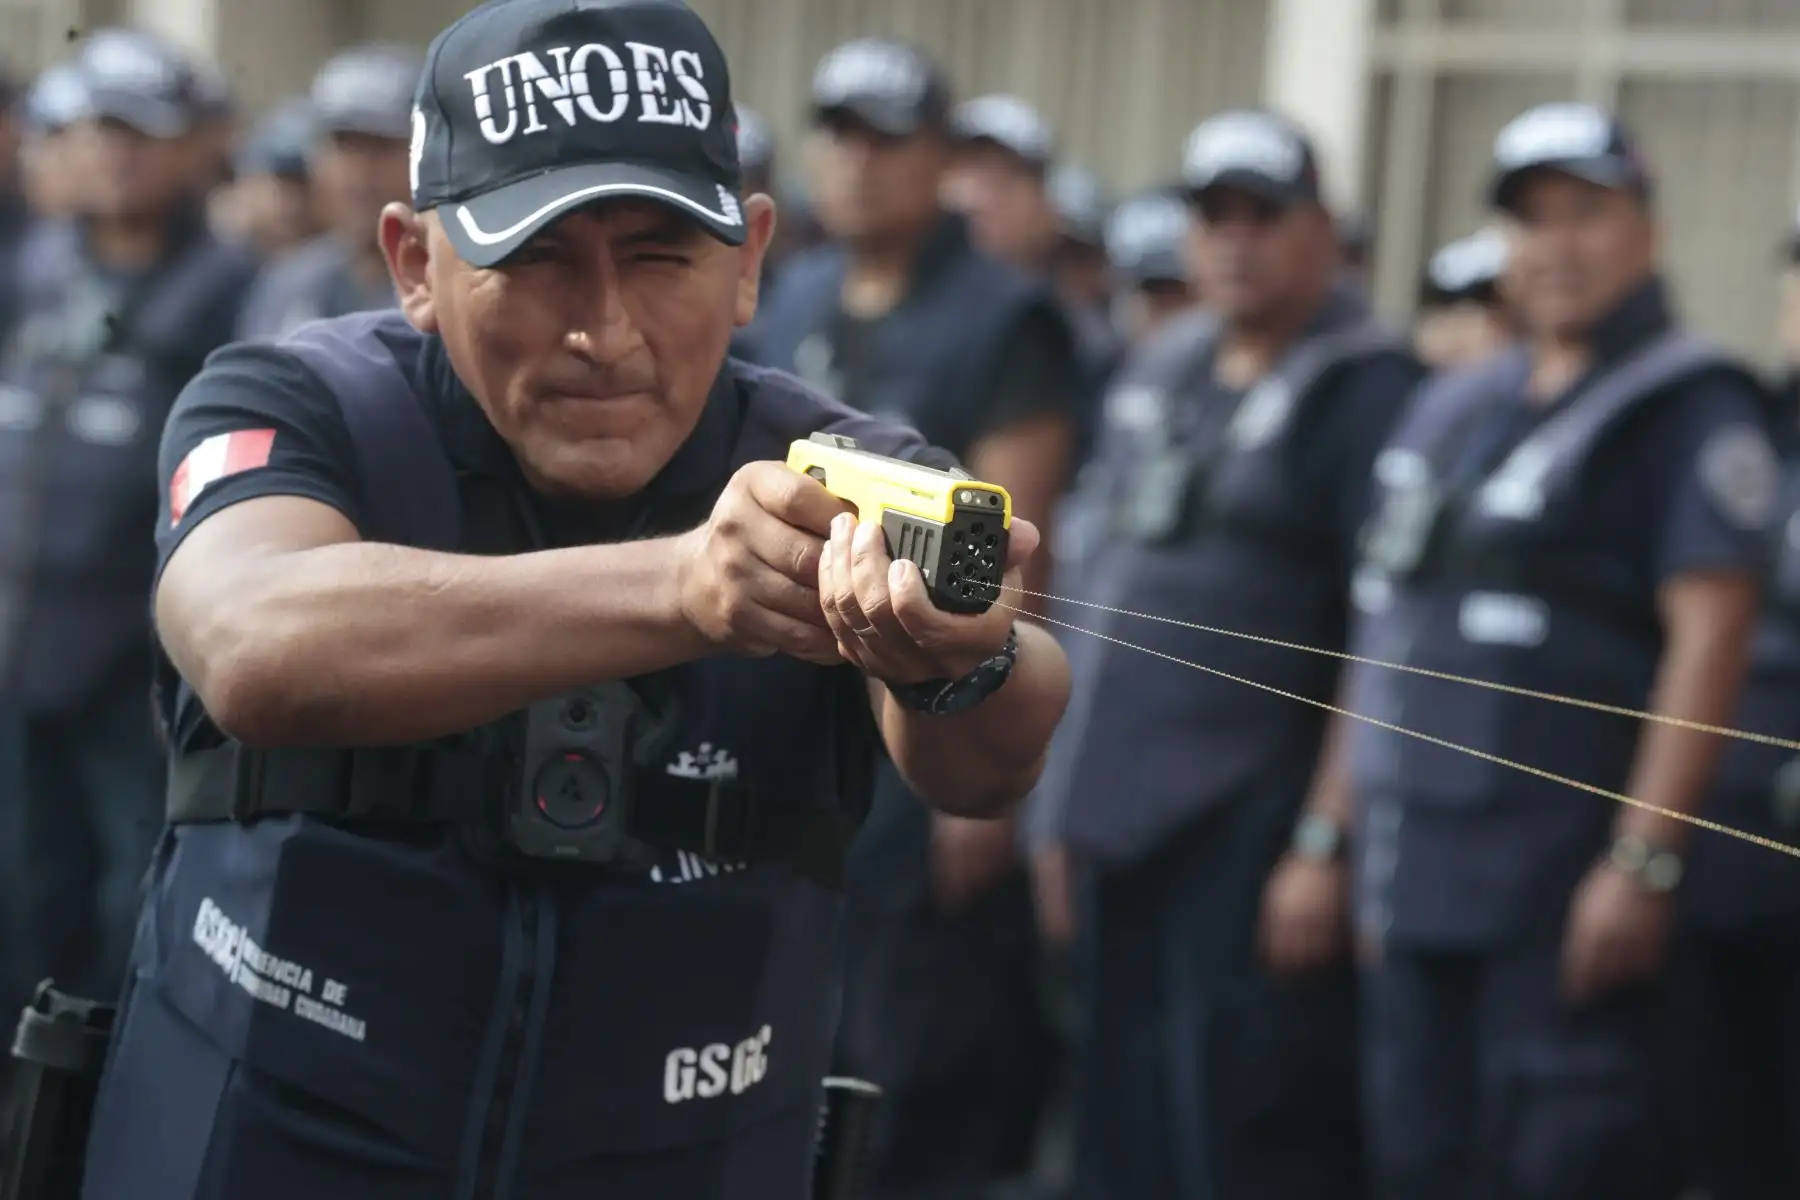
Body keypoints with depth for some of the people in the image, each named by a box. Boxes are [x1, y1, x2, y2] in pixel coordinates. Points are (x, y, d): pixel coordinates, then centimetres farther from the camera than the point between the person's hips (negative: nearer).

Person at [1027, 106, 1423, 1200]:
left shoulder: (1365, 391, -8)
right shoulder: (1160, 373, 15)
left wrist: (1328, 843, -18)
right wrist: (1065, 802, 16)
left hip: (1252, 831, -8)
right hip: (1126, 817, 8)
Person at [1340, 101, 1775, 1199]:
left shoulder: (1689, 408, -6)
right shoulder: (1453, 411, 17)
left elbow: (1710, 638, -15)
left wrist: (1645, 860, -21)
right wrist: (1341, 814, 17)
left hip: (1561, 893, -7)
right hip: (1417, 880, 7)